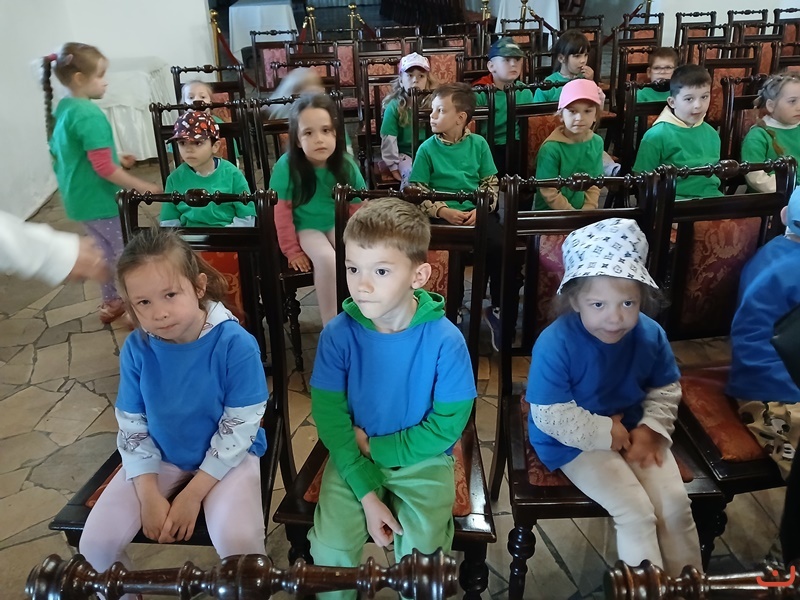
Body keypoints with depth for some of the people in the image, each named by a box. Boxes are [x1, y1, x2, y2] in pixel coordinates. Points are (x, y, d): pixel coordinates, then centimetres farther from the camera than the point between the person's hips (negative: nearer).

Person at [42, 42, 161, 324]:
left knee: (108, 251, 22)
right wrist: (143, 186, -21)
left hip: (81, 198, 9)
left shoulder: (63, 109, 7)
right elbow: (103, 169, -26)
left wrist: (117, 158, 17)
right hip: (99, 199, -9)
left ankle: (111, 303, 34)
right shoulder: (89, 115, -23)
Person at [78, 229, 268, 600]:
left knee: (238, 541, -27)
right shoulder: (136, 350, -12)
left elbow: (238, 429, -18)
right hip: (160, 457, 4)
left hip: (229, 457, -3)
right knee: (95, 544, -9)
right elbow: (131, 426, -2)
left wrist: (193, 494, -16)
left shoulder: (235, 344, -24)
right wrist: (149, 495, -10)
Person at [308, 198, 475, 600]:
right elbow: (330, 418, -11)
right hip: (352, 458, 2)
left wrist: (374, 446, -12)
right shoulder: (338, 334, -16)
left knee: (421, 552, -17)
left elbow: (446, 428, -12)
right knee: (330, 546, -13)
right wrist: (367, 494, -16)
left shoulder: (445, 340, -21)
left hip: (422, 460, -1)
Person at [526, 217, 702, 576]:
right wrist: (606, 433, -19)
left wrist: (650, 430, -9)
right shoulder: (556, 343, -27)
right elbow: (548, 415, -23)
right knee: (636, 512, -14)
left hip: (633, 432, 5)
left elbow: (666, 388, 7)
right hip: (576, 442, -5)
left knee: (676, 503, -1)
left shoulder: (650, 335, -9)